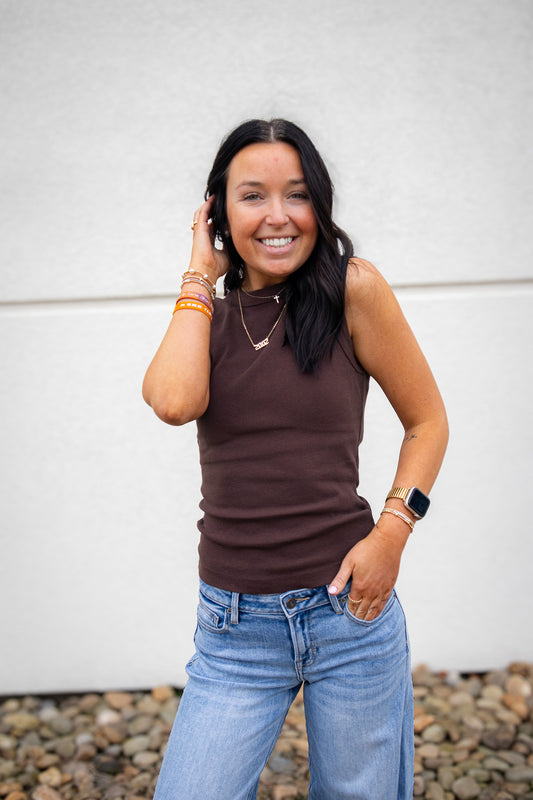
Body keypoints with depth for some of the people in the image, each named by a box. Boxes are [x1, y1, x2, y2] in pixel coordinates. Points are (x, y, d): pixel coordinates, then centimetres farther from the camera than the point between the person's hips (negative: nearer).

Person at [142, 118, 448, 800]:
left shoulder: (352, 290, -3)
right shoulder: (204, 315, 4)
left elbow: (427, 420, 4)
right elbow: (176, 402, -18)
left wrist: (391, 533, -9)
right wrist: (202, 274, -6)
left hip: (348, 609, -1)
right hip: (235, 626, 2)